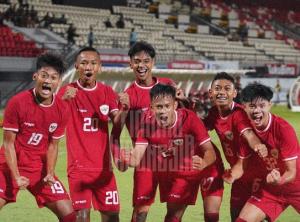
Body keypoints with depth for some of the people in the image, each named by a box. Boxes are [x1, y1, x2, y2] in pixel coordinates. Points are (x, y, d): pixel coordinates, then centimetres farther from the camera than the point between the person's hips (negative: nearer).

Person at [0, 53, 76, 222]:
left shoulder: (61, 110, -6)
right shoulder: (18, 103, -16)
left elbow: (53, 145, 5)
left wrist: (50, 173, -9)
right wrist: (16, 176, -18)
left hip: (39, 168, 3)